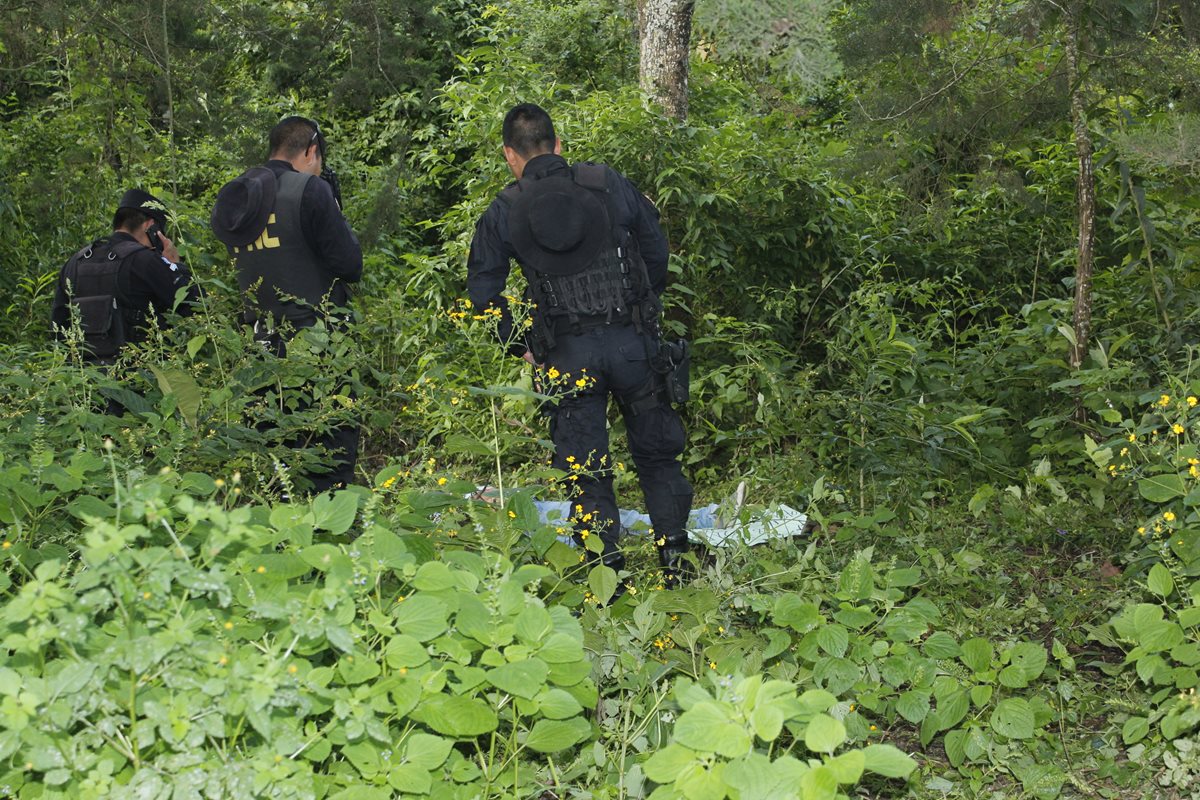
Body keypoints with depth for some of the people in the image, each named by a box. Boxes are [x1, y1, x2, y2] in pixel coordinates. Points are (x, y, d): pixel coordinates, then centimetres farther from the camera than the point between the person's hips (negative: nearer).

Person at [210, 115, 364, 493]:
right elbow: (350, 265, -9)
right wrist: (334, 204, 6)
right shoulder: (310, 190, -10)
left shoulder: (234, 200, 11)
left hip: (262, 345, 7)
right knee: (335, 441, -1)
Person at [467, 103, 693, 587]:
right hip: (633, 340, 1)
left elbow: (483, 292, -1)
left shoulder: (503, 212, 1)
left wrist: (522, 346, 9)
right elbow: (657, 248, 8)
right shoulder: (608, 184, 3)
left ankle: (608, 570, 5)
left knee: (584, 466, 7)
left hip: (566, 355, -1)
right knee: (657, 451, 14)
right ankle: (675, 558, 15)